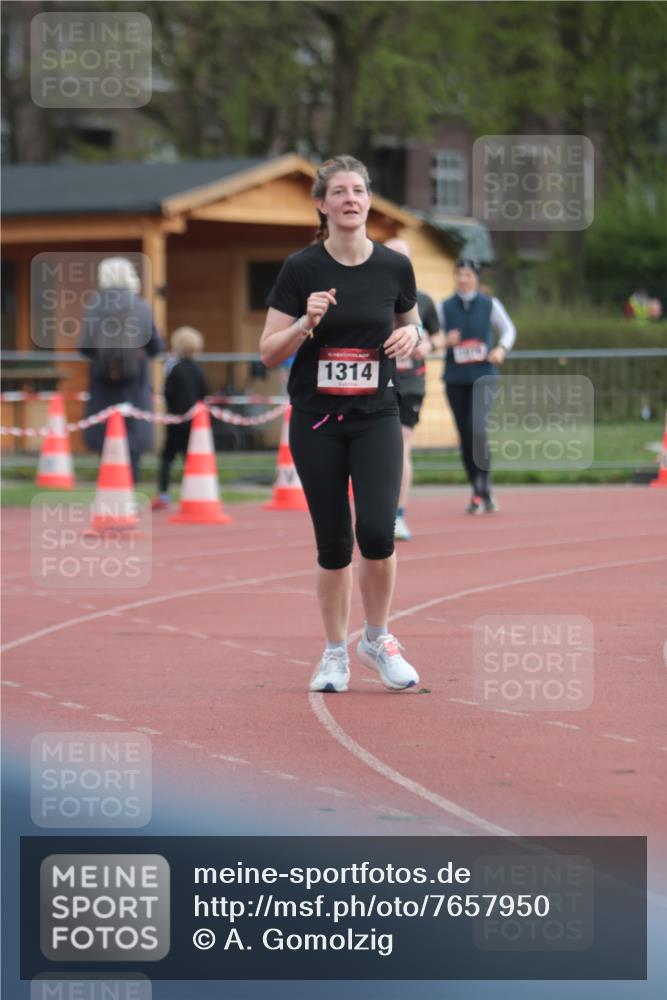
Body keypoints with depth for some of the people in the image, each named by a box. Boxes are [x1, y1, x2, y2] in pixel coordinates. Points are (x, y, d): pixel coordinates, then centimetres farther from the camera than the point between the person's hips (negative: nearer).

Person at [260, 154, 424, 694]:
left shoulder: (395, 267, 1)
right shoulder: (301, 269, -4)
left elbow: (413, 328, 16)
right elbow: (269, 351, -2)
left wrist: (411, 336, -7)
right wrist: (307, 322, -19)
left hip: (377, 417, 0)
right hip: (316, 421, 0)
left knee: (377, 531, -15)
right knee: (333, 542, 2)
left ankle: (378, 639, 9)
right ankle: (336, 653, 20)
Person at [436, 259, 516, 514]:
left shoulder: (489, 305, 3)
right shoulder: (445, 307, 6)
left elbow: (508, 330, 14)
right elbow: (434, 337, 8)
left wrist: (501, 349, -4)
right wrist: (445, 341, -14)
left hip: (483, 376, -2)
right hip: (455, 378, 2)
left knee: (477, 429, -20)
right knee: (465, 436, 3)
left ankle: (482, 490, -14)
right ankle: (482, 495, 13)